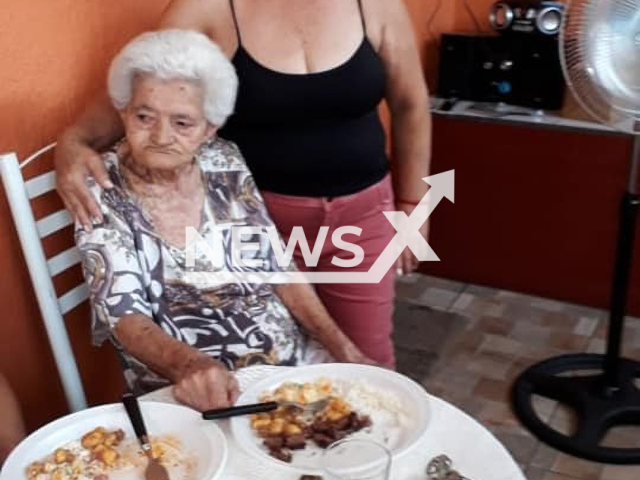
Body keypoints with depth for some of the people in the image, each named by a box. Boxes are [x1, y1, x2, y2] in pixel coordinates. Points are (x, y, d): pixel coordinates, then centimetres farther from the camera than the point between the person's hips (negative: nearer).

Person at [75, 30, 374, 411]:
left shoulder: (225, 164, 1)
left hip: (292, 356, 4)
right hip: (195, 392, -3)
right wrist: (188, 365, -35)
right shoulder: (102, 191, -9)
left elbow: (279, 268, 5)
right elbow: (123, 314, -16)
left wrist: (344, 350, -4)